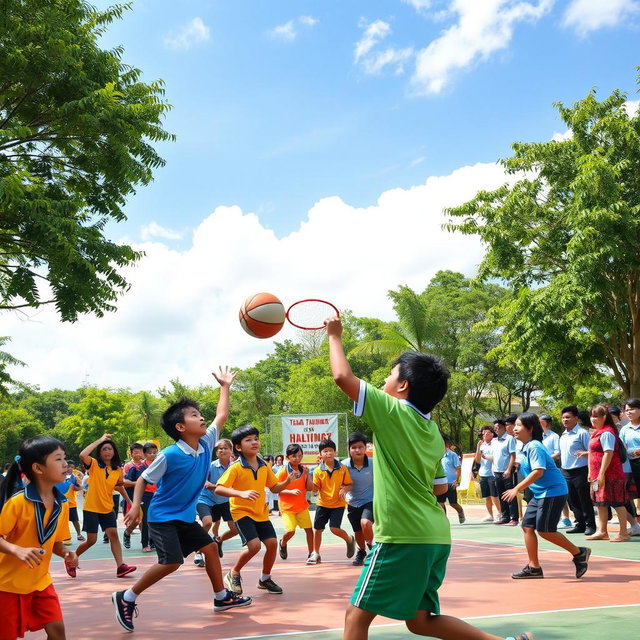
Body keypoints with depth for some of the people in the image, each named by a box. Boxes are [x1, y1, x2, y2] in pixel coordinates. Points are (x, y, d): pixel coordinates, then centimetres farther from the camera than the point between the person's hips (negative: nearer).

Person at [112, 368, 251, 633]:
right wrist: (135, 505, -23)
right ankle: (126, 598, -2)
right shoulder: (169, 455, -22)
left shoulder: (206, 444, -4)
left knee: (210, 547, 12)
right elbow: (143, 479, -12)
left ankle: (221, 597, 29)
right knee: (171, 562, -17)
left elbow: (221, 416, 9)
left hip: (186, 516, 8)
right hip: (162, 517, -8)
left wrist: (225, 386, 11)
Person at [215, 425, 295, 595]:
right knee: (254, 545, -20)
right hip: (241, 511, -6)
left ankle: (265, 579, 21)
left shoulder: (264, 466, 3)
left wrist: (287, 482, -8)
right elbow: (218, 488, -24)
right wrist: (241, 493, -38)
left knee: (272, 543, -3)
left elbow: (274, 487, 12)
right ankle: (233, 574, 6)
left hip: (261, 512, 6)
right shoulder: (236, 467, -15)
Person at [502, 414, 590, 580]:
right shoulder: (526, 447, 12)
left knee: (544, 530, -9)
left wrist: (517, 488, -28)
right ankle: (534, 567, 11)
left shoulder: (534, 446, -17)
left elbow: (538, 471, -27)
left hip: (553, 492, -10)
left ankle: (579, 553, 6)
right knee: (527, 526, 5)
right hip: (539, 493, 10)